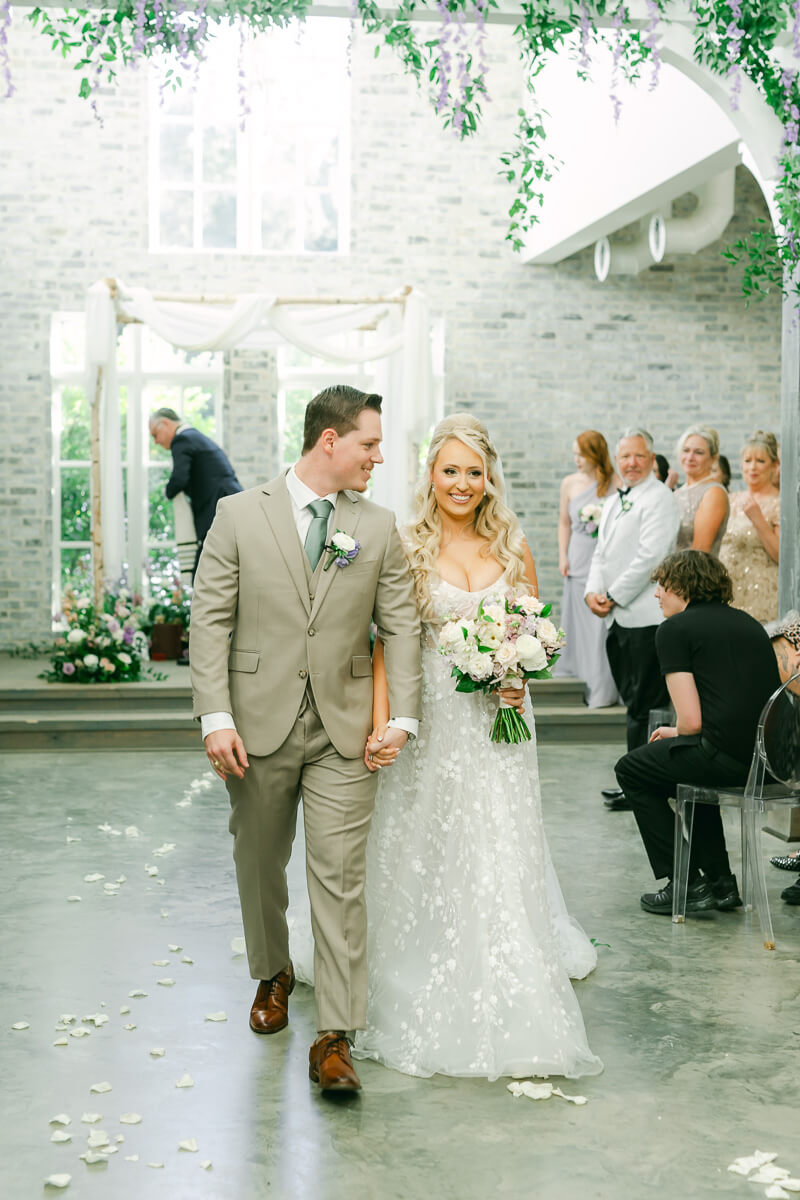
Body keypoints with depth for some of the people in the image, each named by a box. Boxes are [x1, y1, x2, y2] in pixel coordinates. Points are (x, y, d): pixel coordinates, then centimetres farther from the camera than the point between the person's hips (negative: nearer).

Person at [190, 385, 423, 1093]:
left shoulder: (380, 528, 5)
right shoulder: (240, 515, -1)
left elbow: (401, 626, 4)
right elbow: (211, 620, -5)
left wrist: (402, 716, -7)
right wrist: (216, 717, -13)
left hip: (344, 734, 0)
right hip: (258, 727, 0)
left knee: (341, 879, -4)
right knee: (260, 865, 16)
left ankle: (335, 1038, 2)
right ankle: (273, 975, 43)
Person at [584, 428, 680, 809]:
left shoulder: (660, 499, -8)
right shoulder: (613, 503, 20)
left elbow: (649, 556, -16)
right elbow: (601, 554, 21)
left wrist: (614, 598, -12)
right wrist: (593, 592, 2)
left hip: (645, 617, -8)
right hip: (617, 619, 8)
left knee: (643, 706, -5)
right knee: (632, 702, 11)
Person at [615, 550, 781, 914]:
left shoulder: (675, 629, -2)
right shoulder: (747, 622, 19)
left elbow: (692, 721, -10)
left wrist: (675, 733, 13)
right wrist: (679, 734, 26)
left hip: (729, 757, -8)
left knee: (631, 771, 19)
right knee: (690, 763, 36)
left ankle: (686, 884, 14)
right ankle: (719, 881, 30)